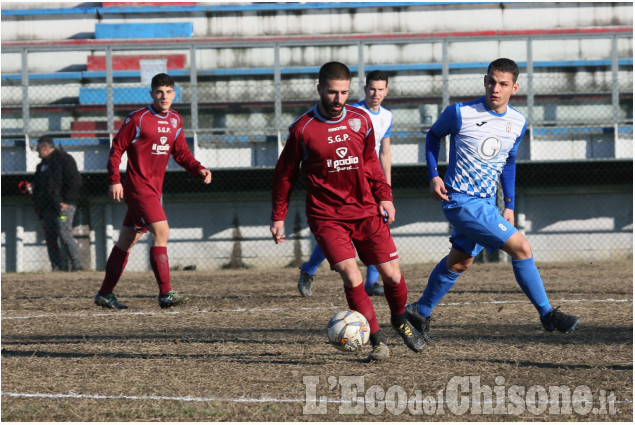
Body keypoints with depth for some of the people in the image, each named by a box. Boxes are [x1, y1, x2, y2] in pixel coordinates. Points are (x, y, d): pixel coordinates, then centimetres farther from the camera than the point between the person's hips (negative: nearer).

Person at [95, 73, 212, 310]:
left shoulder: (175, 121, 10)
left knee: (127, 241, 13)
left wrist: (199, 170, -1)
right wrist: (114, 181, -12)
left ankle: (105, 294, 21)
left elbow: (181, 153, 16)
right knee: (161, 232, -18)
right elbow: (117, 148, -6)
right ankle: (165, 294, -19)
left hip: (154, 188, 7)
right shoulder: (138, 119, -10)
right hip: (138, 186, -7)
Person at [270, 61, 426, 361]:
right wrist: (278, 217, 4)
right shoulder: (303, 128, -8)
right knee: (351, 277, -18)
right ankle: (378, 341, -7)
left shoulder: (361, 120, 3)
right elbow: (285, 174, 2)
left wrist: (383, 196, 9)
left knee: (392, 275, 2)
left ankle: (400, 321, 32)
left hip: (365, 212, 3)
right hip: (327, 216, -3)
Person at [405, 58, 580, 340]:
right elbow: (433, 135, 3)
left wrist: (509, 204, 14)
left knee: (459, 262, 17)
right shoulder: (460, 113, -15)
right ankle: (547, 314, -4)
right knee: (521, 247, -14)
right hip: (461, 201, -7)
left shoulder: (518, 123, 2)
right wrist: (433, 176, -7)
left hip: (487, 202, 7)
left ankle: (419, 312, 35)